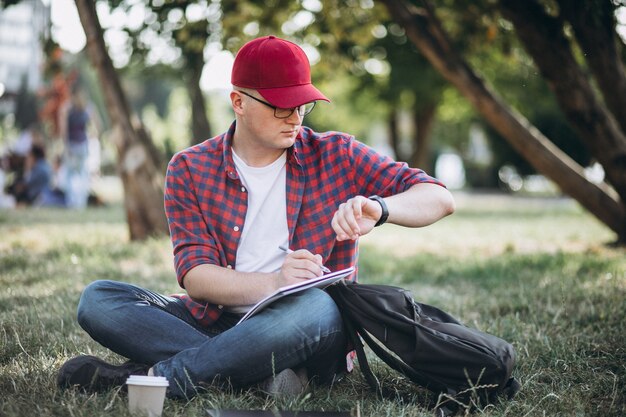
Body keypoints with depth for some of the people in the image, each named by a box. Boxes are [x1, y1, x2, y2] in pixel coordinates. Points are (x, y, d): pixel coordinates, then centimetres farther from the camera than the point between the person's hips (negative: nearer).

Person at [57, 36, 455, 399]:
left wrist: (378, 208, -23)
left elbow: (440, 199, 0)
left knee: (314, 305, -37)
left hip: (310, 336, -2)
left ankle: (155, 376, -28)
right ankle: (265, 375, -29)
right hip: (214, 324, 3)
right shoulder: (190, 170, 5)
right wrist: (273, 284, -25)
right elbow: (194, 276, -6)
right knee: (98, 299, -17)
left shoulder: (336, 156, 4)